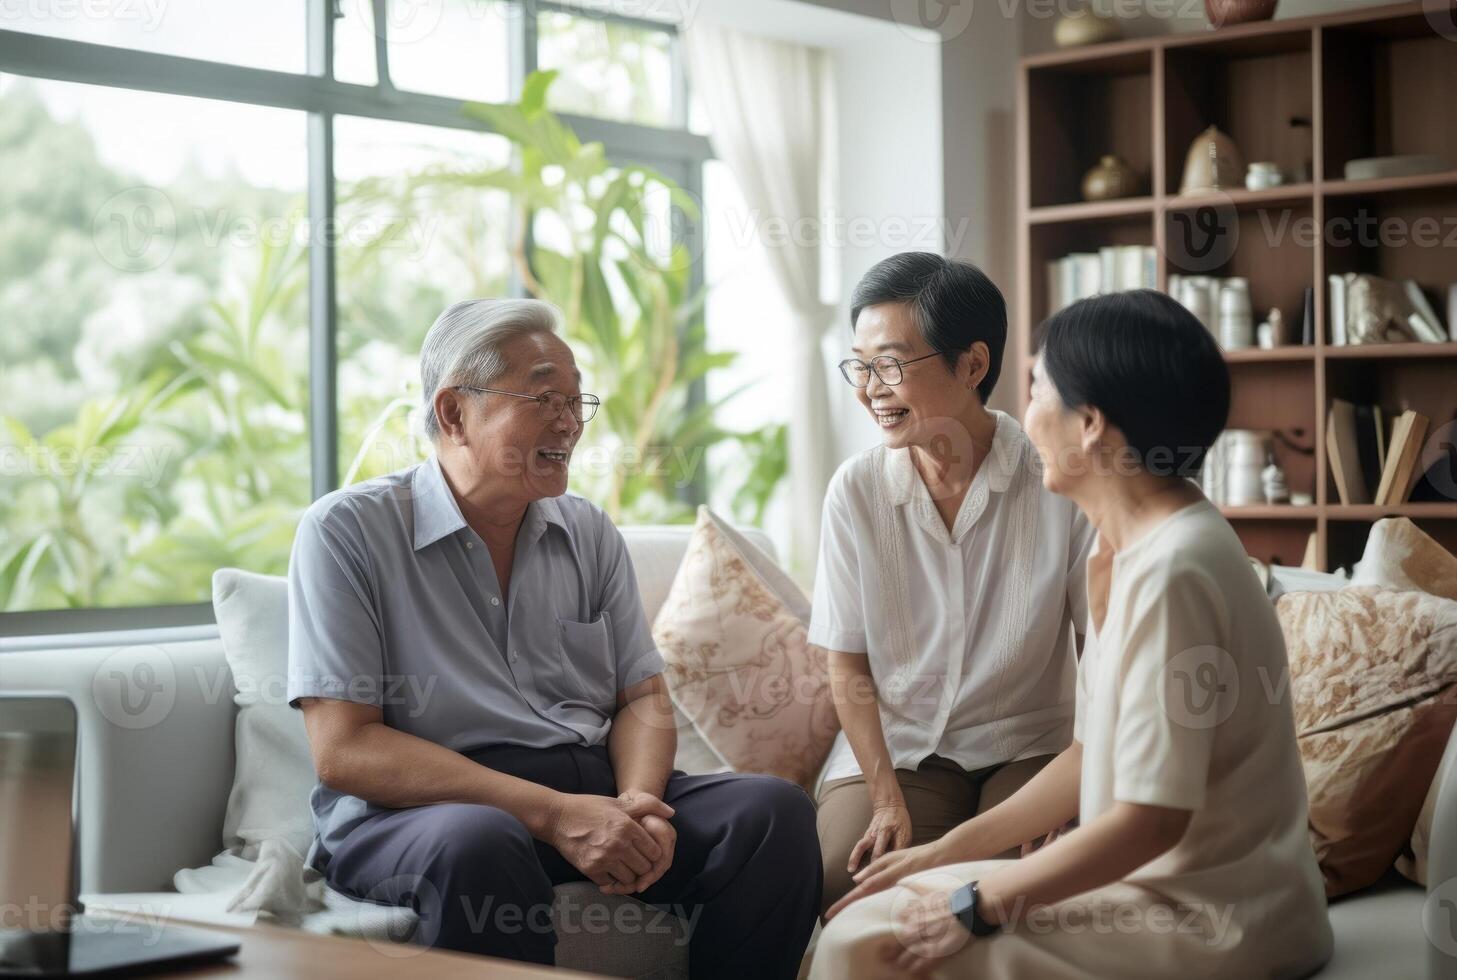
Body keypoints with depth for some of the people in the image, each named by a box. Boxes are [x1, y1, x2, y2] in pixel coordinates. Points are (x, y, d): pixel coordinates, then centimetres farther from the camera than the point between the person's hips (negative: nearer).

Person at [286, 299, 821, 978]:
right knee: (479, 844, -39)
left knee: (776, 811, -17)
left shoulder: (589, 533, 14)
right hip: (421, 807, -5)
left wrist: (638, 805, -11)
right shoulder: (347, 531, -4)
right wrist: (552, 815, -20)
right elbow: (344, 750, -12)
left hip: (595, 788, 5)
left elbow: (642, 699, 15)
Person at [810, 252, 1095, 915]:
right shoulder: (855, 491, -5)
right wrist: (888, 802, -12)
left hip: (1029, 748, -1)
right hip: (895, 747, 2)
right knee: (838, 880, -24)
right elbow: (849, 667, 0)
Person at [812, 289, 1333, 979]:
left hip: (1210, 922, -9)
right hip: (1175, 884, 9)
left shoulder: (1171, 568, -22)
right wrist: (947, 852, 8)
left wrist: (974, 906, -16)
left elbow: (1152, 816, -23)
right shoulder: (1139, 549, 8)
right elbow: (1096, 756, 12)